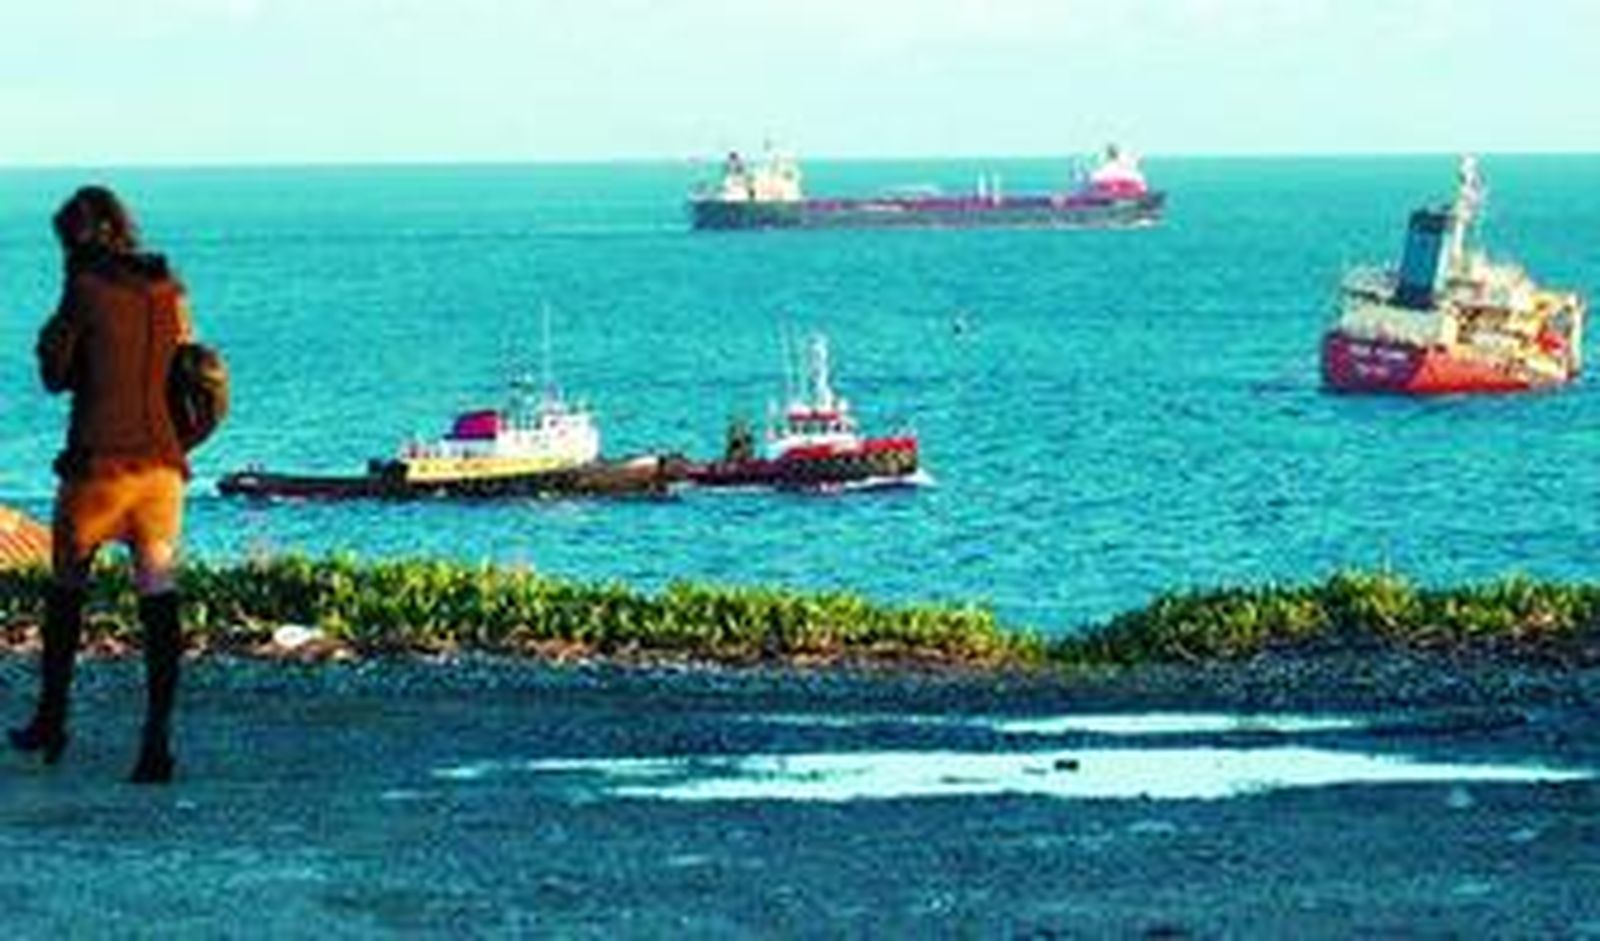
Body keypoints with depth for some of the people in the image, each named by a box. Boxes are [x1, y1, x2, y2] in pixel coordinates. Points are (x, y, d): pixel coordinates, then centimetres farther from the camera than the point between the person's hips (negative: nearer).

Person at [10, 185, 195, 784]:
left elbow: (55, 374, -1)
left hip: (99, 461, -4)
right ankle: (157, 737, -10)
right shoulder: (169, 291, 8)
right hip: (162, 462, 4)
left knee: (66, 587, 15)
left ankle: (51, 721, 25)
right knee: (158, 596, -1)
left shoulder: (86, 290, -8)